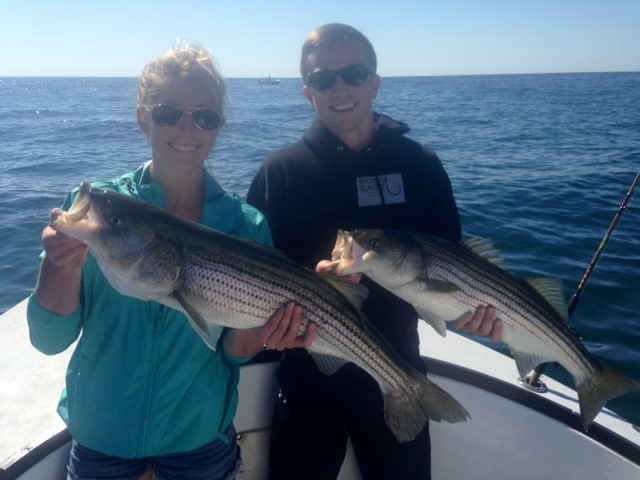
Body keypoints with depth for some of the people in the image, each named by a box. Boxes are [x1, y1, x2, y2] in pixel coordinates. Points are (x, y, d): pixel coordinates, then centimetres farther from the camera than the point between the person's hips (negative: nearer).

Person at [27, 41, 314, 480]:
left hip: (201, 444, 0)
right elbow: (50, 339, -12)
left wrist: (254, 332, -29)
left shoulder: (246, 224, -12)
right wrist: (64, 262, -30)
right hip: (100, 443, 1)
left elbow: (234, 351, -7)